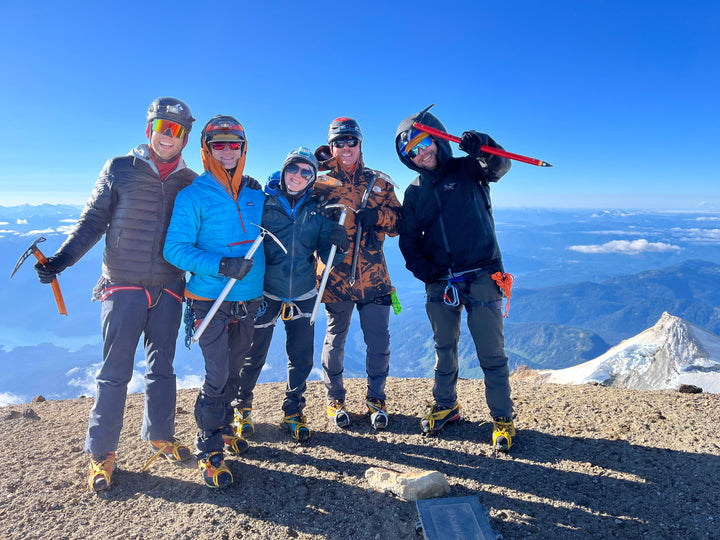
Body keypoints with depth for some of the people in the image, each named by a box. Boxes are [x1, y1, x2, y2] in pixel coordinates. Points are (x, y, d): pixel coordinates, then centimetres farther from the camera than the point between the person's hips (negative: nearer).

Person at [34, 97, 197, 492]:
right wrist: (60, 260, -10)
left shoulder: (190, 182, 7)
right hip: (123, 286, -2)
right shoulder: (120, 169, 1)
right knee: (114, 371, 1)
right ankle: (100, 452, 16)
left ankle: (158, 435, 29)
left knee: (162, 367, 12)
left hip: (169, 289, 2)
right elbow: (93, 221, 1)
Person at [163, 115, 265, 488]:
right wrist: (221, 265, -24)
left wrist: (266, 290, 13)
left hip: (248, 301, 5)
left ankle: (222, 427, 38)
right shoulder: (193, 196, -7)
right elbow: (175, 248, -12)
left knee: (233, 372, 17)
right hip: (210, 301, -5)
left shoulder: (255, 193, 8)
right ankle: (208, 450, 14)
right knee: (216, 376, -4)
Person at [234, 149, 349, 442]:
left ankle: (293, 412, 28)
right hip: (265, 293, -2)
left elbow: (326, 253, 1)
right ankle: (242, 407, 33)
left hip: (302, 294, 3)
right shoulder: (262, 201, -5)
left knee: (301, 357, 7)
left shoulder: (316, 209, 2)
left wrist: (337, 242, -21)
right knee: (254, 356, 9)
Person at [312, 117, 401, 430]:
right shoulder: (320, 184, 5)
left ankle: (375, 399, 25)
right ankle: (334, 398, 30)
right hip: (336, 275, -1)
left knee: (379, 343, 5)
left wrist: (377, 215, -11)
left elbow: (397, 223, 7)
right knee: (335, 340, 11)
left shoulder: (380, 183, 11)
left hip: (373, 277, 2)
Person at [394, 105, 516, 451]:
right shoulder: (414, 192, 12)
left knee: (491, 351, -1)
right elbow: (408, 238, 14)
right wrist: (419, 266, -4)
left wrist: (482, 147, -37)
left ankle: (502, 417, 13)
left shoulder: (468, 170, 3)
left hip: (481, 276, -3)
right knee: (444, 348, 14)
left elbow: (499, 166, -17)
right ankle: (445, 406, 31)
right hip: (439, 282, 4)